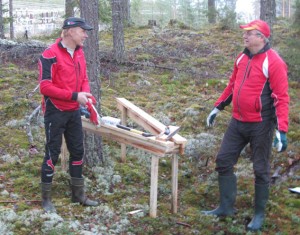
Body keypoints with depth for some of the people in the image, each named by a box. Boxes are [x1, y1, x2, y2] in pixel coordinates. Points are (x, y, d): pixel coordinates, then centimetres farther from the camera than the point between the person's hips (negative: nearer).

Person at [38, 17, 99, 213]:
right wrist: (74, 96, -23)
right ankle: (46, 198, 13)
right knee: (52, 154, 0)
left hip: (74, 112, 7)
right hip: (56, 112, -7)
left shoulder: (80, 53, 7)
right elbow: (45, 87, -20)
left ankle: (78, 194, 25)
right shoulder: (50, 55, -17)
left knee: (78, 152, 12)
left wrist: (86, 94, -7)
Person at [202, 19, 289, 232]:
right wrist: (217, 108, 19)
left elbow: (281, 98, -19)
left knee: (261, 170, 5)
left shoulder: (274, 62, -16)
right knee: (223, 161, 9)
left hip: (261, 125, -7)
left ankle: (259, 214, 21)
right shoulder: (242, 58, 7)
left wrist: (281, 130, -25)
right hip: (238, 122, 7)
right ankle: (226, 206, 23)